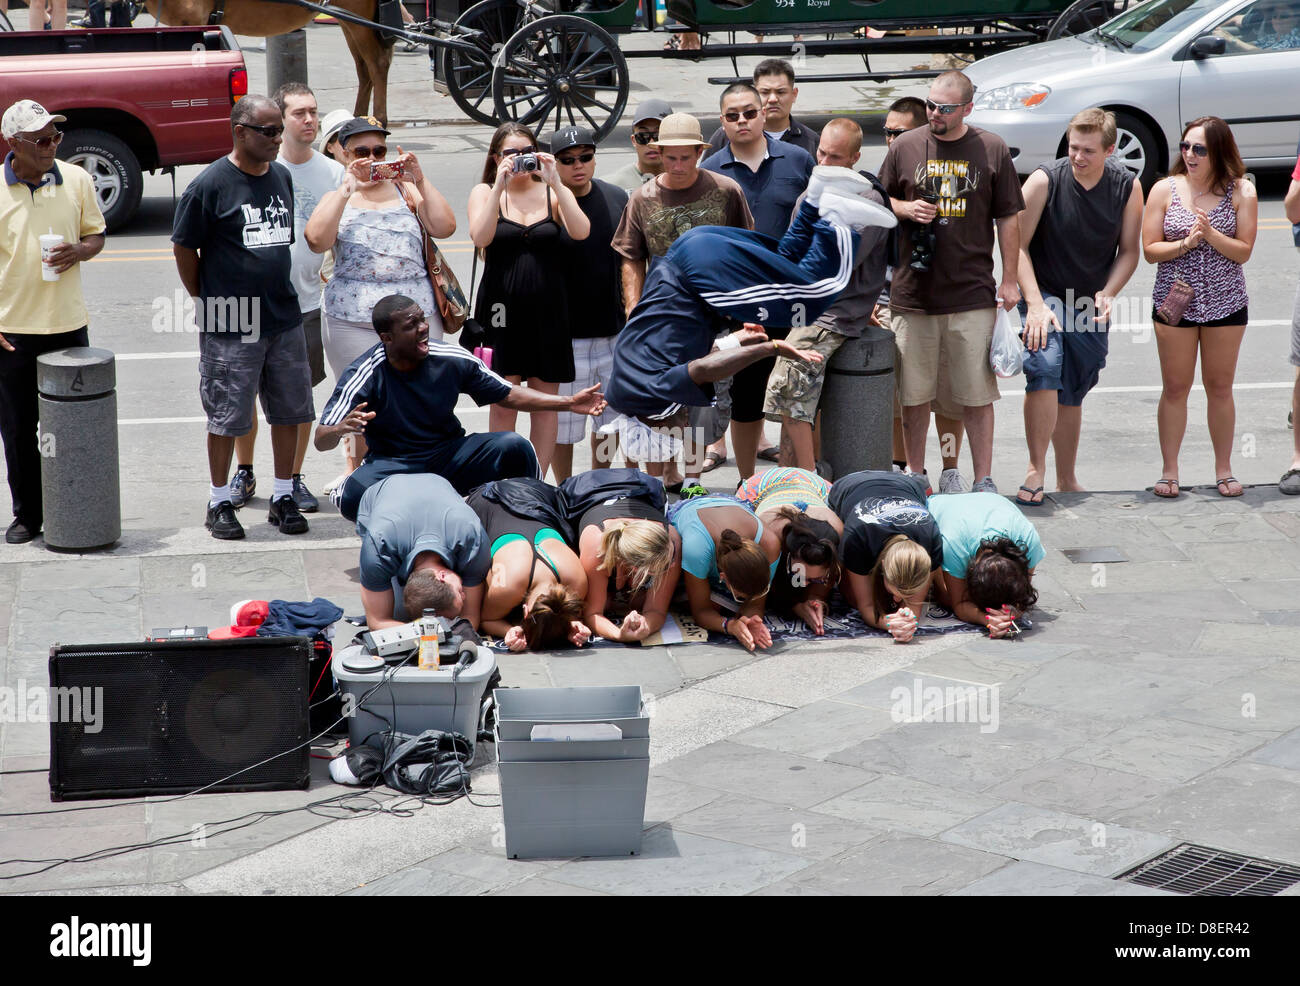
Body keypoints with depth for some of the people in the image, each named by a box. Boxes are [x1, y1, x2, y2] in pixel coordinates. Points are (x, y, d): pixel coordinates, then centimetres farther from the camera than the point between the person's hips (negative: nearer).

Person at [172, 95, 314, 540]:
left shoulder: (282, 176, 8)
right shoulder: (210, 184, -11)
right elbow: (183, 247, -4)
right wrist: (207, 301, -1)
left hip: (285, 319, 6)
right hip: (230, 326, -6)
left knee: (289, 410, 10)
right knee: (227, 417, 2)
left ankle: (283, 498, 22)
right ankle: (220, 503, 15)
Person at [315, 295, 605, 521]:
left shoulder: (451, 360, -7)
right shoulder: (366, 374, -16)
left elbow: (507, 394, 4)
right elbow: (321, 440, -19)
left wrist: (569, 403, -5)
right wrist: (342, 429, -44)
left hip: (449, 457, 3)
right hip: (391, 465, -3)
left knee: (514, 447, -21)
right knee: (352, 495, -35)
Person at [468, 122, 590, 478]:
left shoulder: (553, 192, 8)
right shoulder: (485, 192, 7)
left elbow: (580, 232, -10)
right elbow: (480, 237, -12)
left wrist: (555, 182, -15)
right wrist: (500, 185, -16)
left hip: (547, 309, 2)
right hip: (501, 307, -1)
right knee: (502, 403, -2)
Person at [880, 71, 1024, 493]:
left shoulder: (992, 149, 3)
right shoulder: (905, 146, 5)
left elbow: (1008, 218, 7)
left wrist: (1009, 279, 3)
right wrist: (904, 208, -6)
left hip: (973, 295, -1)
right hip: (913, 293, 1)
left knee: (977, 394, 1)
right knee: (913, 393, 7)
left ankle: (984, 479, 9)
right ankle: (915, 475, 21)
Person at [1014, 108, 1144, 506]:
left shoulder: (1128, 187, -6)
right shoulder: (1044, 181, -15)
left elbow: (1129, 250, 3)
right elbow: (1017, 246, -13)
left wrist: (1107, 294, -13)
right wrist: (1035, 304, -23)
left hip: (1092, 305, 3)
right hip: (1045, 293, -3)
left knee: (1073, 393, 11)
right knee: (1044, 368, -25)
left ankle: (1067, 480, 24)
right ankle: (1036, 471, -16)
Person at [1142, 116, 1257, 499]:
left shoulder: (1241, 192, -3)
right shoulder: (1165, 190, -2)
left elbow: (1244, 251, -6)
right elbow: (1150, 250, -4)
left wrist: (1210, 234, -21)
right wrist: (1186, 242, -20)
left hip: (1225, 302, 0)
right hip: (1174, 302, 0)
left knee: (1220, 388, 8)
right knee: (1175, 388, 4)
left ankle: (1223, 469, 19)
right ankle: (1169, 471, 13)